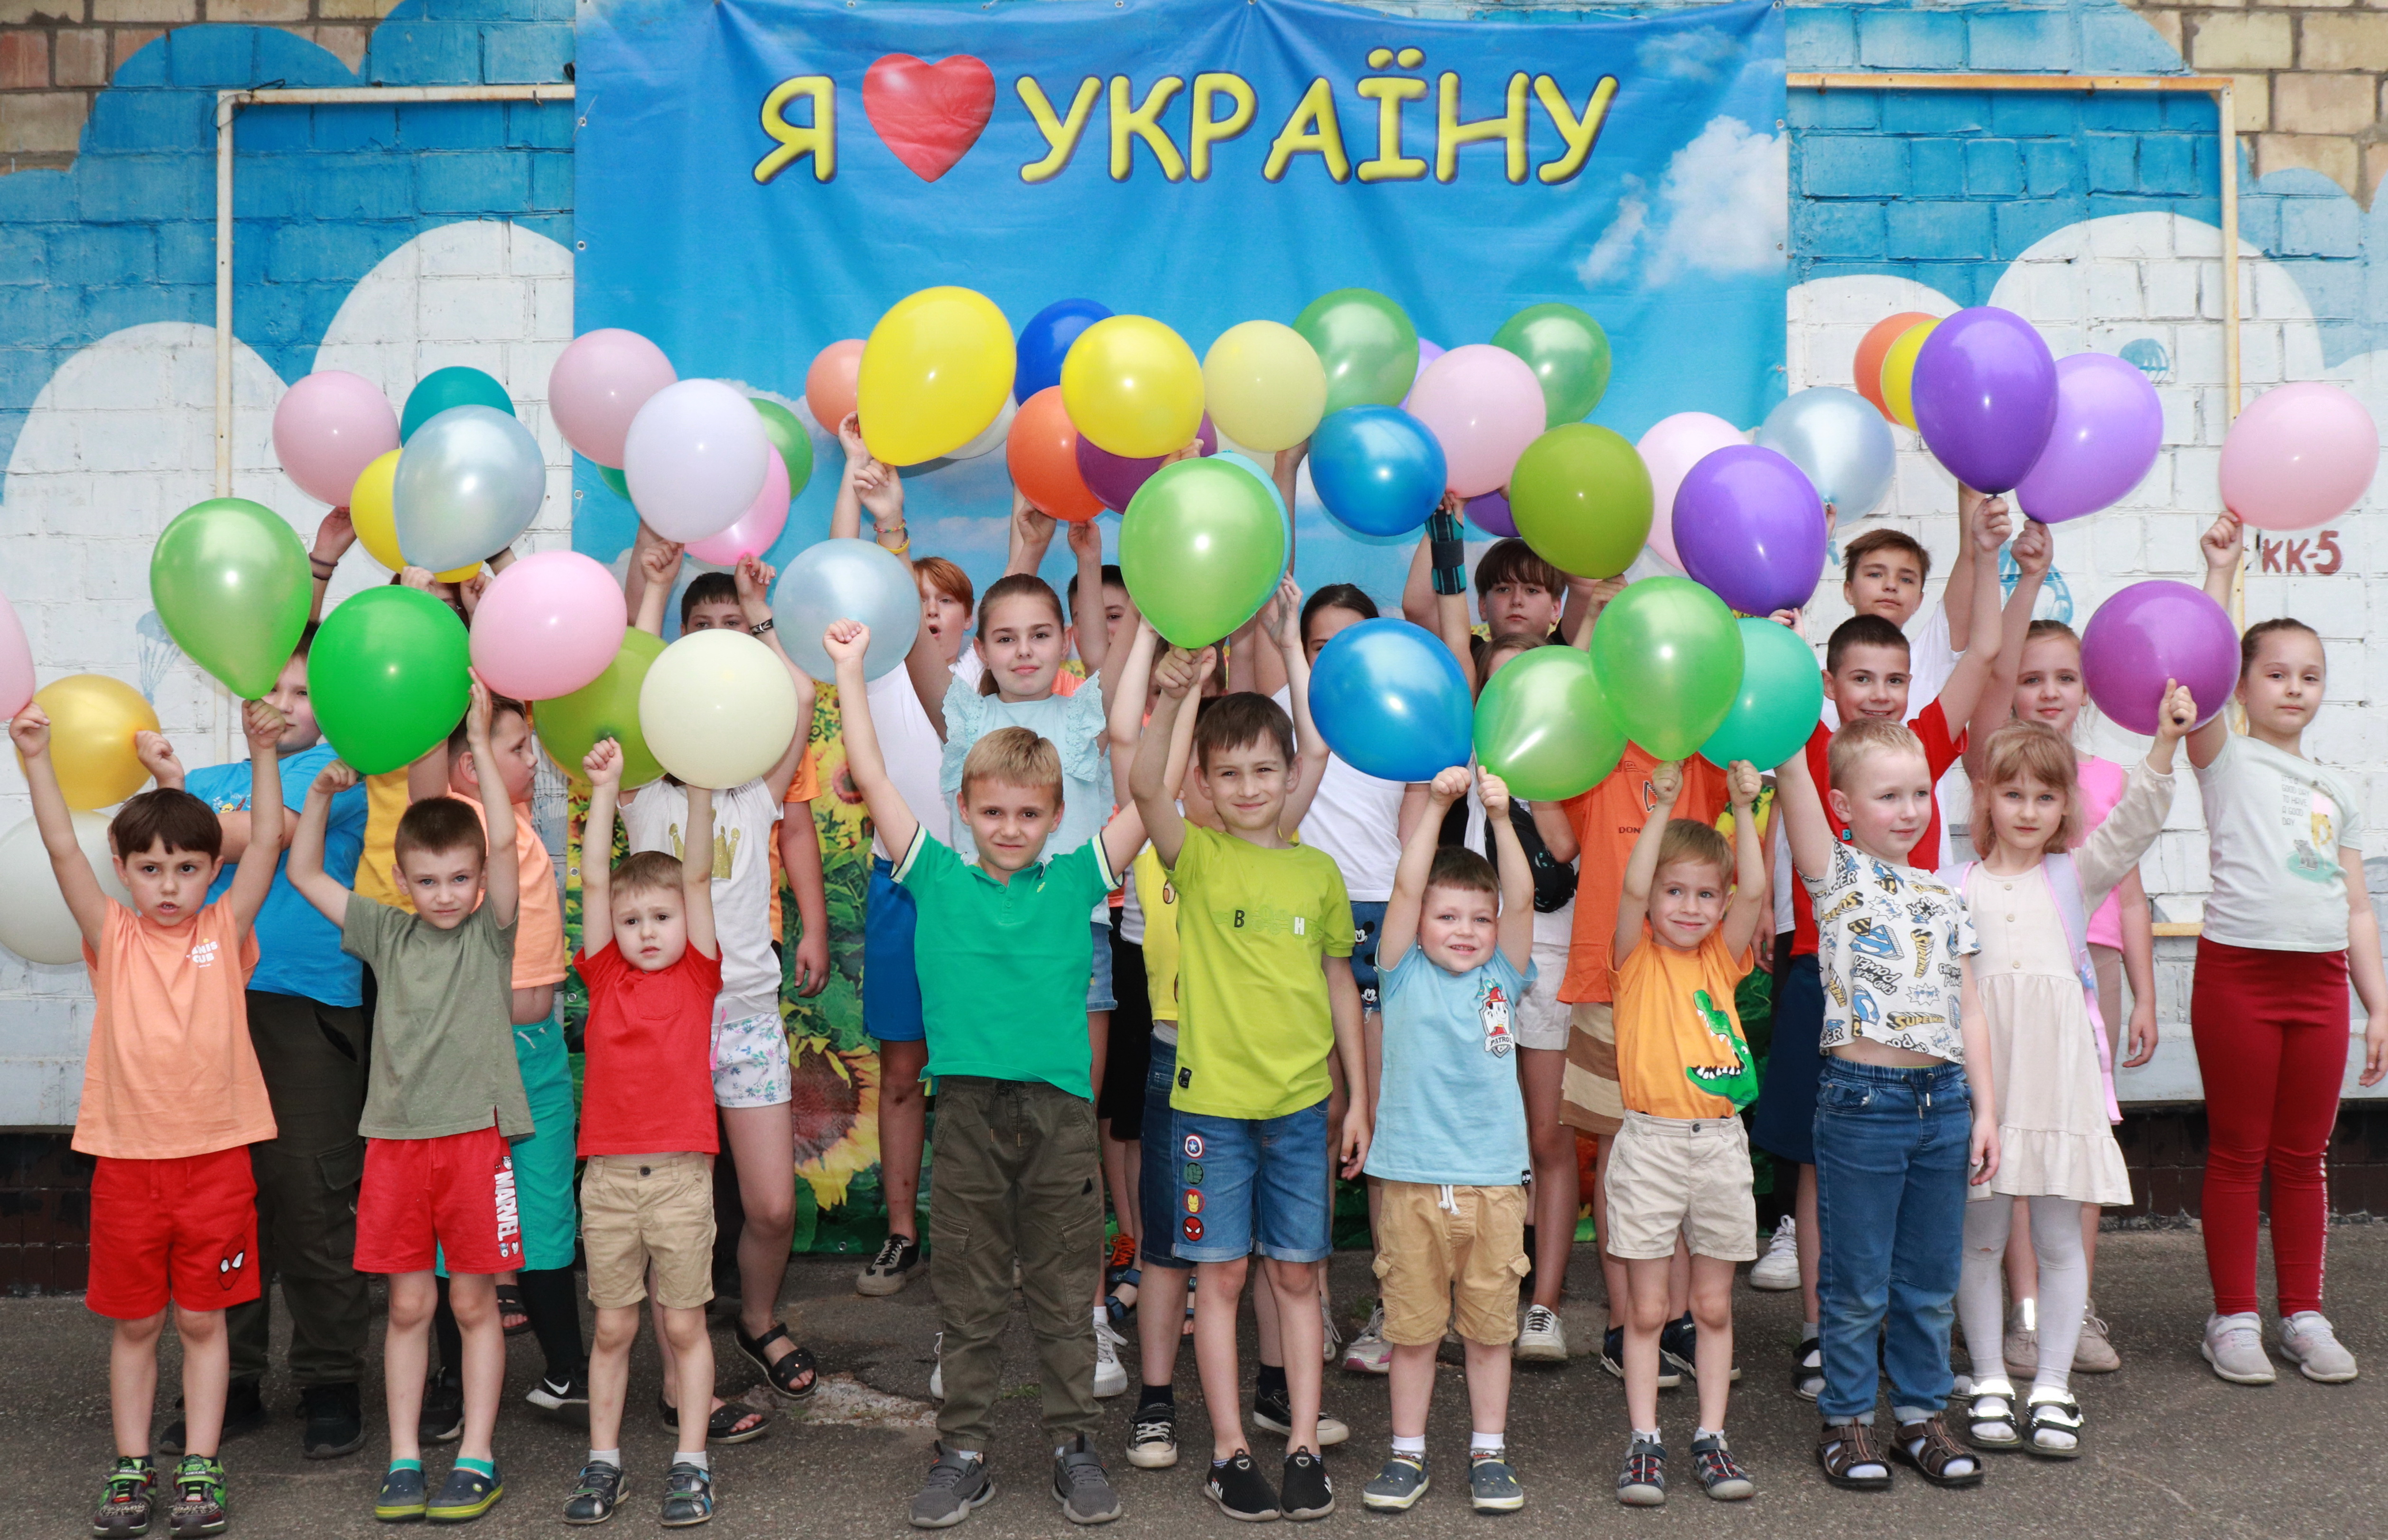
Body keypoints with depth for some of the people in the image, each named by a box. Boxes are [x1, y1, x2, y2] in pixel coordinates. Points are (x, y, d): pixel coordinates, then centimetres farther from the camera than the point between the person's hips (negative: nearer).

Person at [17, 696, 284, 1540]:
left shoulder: (225, 934, 1)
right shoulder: (114, 939, 2)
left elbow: (266, 843, -8)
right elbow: (63, 851, -7)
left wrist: (264, 754, -17)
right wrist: (37, 762, -16)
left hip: (215, 1159, -1)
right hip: (127, 1160, 1)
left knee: (203, 1320, 8)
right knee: (133, 1324, 11)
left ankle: (199, 1470, 17)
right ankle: (131, 1469, 21)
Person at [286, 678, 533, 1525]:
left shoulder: (491, 932, 0)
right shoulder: (389, 935, 9)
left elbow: (505, 840, -14)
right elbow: (304, 873, 13)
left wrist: (480, 744, -17)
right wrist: (322, 795, 2)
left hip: (472, 1133, -3)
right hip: (395, 1138, 3)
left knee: (473, 1302, 5)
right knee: (408, 1305, 8)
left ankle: (476, 1457, 12)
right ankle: (404, 1457, 16)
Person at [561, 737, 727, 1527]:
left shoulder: (699, 975, 3)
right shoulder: (605, 976, 6)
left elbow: (698, 876, -4)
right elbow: (595, 882, 0)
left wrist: (699, 787, -11)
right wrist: (605, 789, -5)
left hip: (682, 1173, -1)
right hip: (609, 1173, 1)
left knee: (685, 1324, 6)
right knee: (612, 1328, 10)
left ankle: (690, 1461, 15)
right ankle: (602, 1461, 19)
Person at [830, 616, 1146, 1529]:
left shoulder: (1076, 881, 6)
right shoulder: (939, 878, 6)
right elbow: (871, 776, 5)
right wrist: (850, 671, 5)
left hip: (1060, 1111, 0)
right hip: (968, 1110, 0)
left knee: (1065, 1297, 9)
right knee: (968, 1300, 9)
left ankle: (1075, 1448, 20)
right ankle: (963, 1454, 19)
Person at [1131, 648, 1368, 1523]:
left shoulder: (1318, 873, 6)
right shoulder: (1198, 858, -3)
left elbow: (1339, 983, 12)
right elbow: (1146, 788, -23)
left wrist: (1359, 1096, 11)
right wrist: (1170, 698, -38)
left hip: (1301, 1102, 2)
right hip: (1213, 1098, -2)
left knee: (1297, 1274, 8)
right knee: (1221, 1274, 4)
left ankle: (1303, 1444, 16)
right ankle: (1229, 1451, 13)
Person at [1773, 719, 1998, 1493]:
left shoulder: (1945, 899, 12)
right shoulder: (1835, 875, -2)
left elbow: (1968, 1011, 13)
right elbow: (1793, 775, -17)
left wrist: (1984, 1109, 8)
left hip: (1943, 1100, 5)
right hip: (1862, 1099, -4)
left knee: (1930, 1278, 12)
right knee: (1858, 1282, 4)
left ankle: (1922, 1414, 25)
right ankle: (1847, 1420, 17)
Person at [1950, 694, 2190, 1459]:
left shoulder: (2076, 877, 6)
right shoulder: (1954, 888, 5)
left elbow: (2135, 824, -8)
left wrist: (2165, 746, -20)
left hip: (2060, 1080, 1)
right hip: (1980, 1084, 0)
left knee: (2060, 1239, 5)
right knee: (1980, 1239, 6)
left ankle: (2051, 1389, 14)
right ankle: (1989, 1383, 18)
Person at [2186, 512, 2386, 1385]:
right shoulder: (2226, 761, 3)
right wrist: (2221, 571, -19)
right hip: (2239, 970, -4)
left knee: (2303, 1156, 10)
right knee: (2238, 1154, 2)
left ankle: (2304, 1315, 19)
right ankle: (2233, 1319, 10)